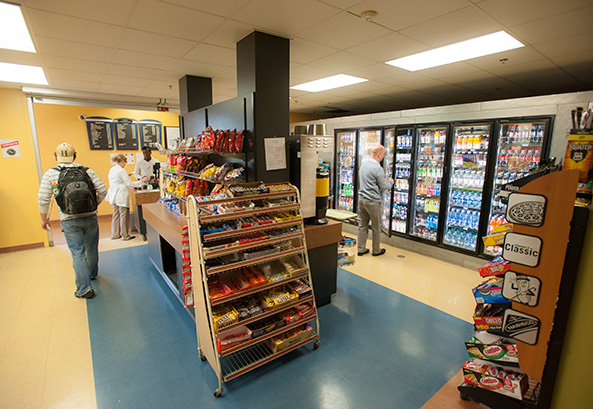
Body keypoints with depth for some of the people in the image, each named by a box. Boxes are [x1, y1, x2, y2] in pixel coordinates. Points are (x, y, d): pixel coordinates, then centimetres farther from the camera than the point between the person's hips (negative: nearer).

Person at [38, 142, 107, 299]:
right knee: (91, 249, 19)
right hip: (90, 217, 2)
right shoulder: (86, 171, 1)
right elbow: (102, 190, -3)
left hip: (69, 221, -2)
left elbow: (43, 200, -5)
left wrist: (44, 219, 8)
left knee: (77, 253, 4)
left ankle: (84, 289, 5)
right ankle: (92, 274, 42)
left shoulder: (50, 174, -3)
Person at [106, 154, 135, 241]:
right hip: (122, 196, -9)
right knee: (124, 215, -1)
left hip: (113, 195, 9)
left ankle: (115, 234, 23)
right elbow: (129, 183, -16)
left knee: (116, 215, 15)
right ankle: (125, 235, 6)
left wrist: (126, 176, 18)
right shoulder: (122, 170, -15)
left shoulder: (112, 170, 11)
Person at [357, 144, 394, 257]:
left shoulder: (363, 163, 7)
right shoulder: (378, 168, -18)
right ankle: (376, 250, 23)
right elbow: (384, 187, -12)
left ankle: (361, 249, 20)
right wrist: (390, 181, 10)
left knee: (362, 225, 13)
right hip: (373, 201, -7)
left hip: (361, 198, 7)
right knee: (376, 227, 9)